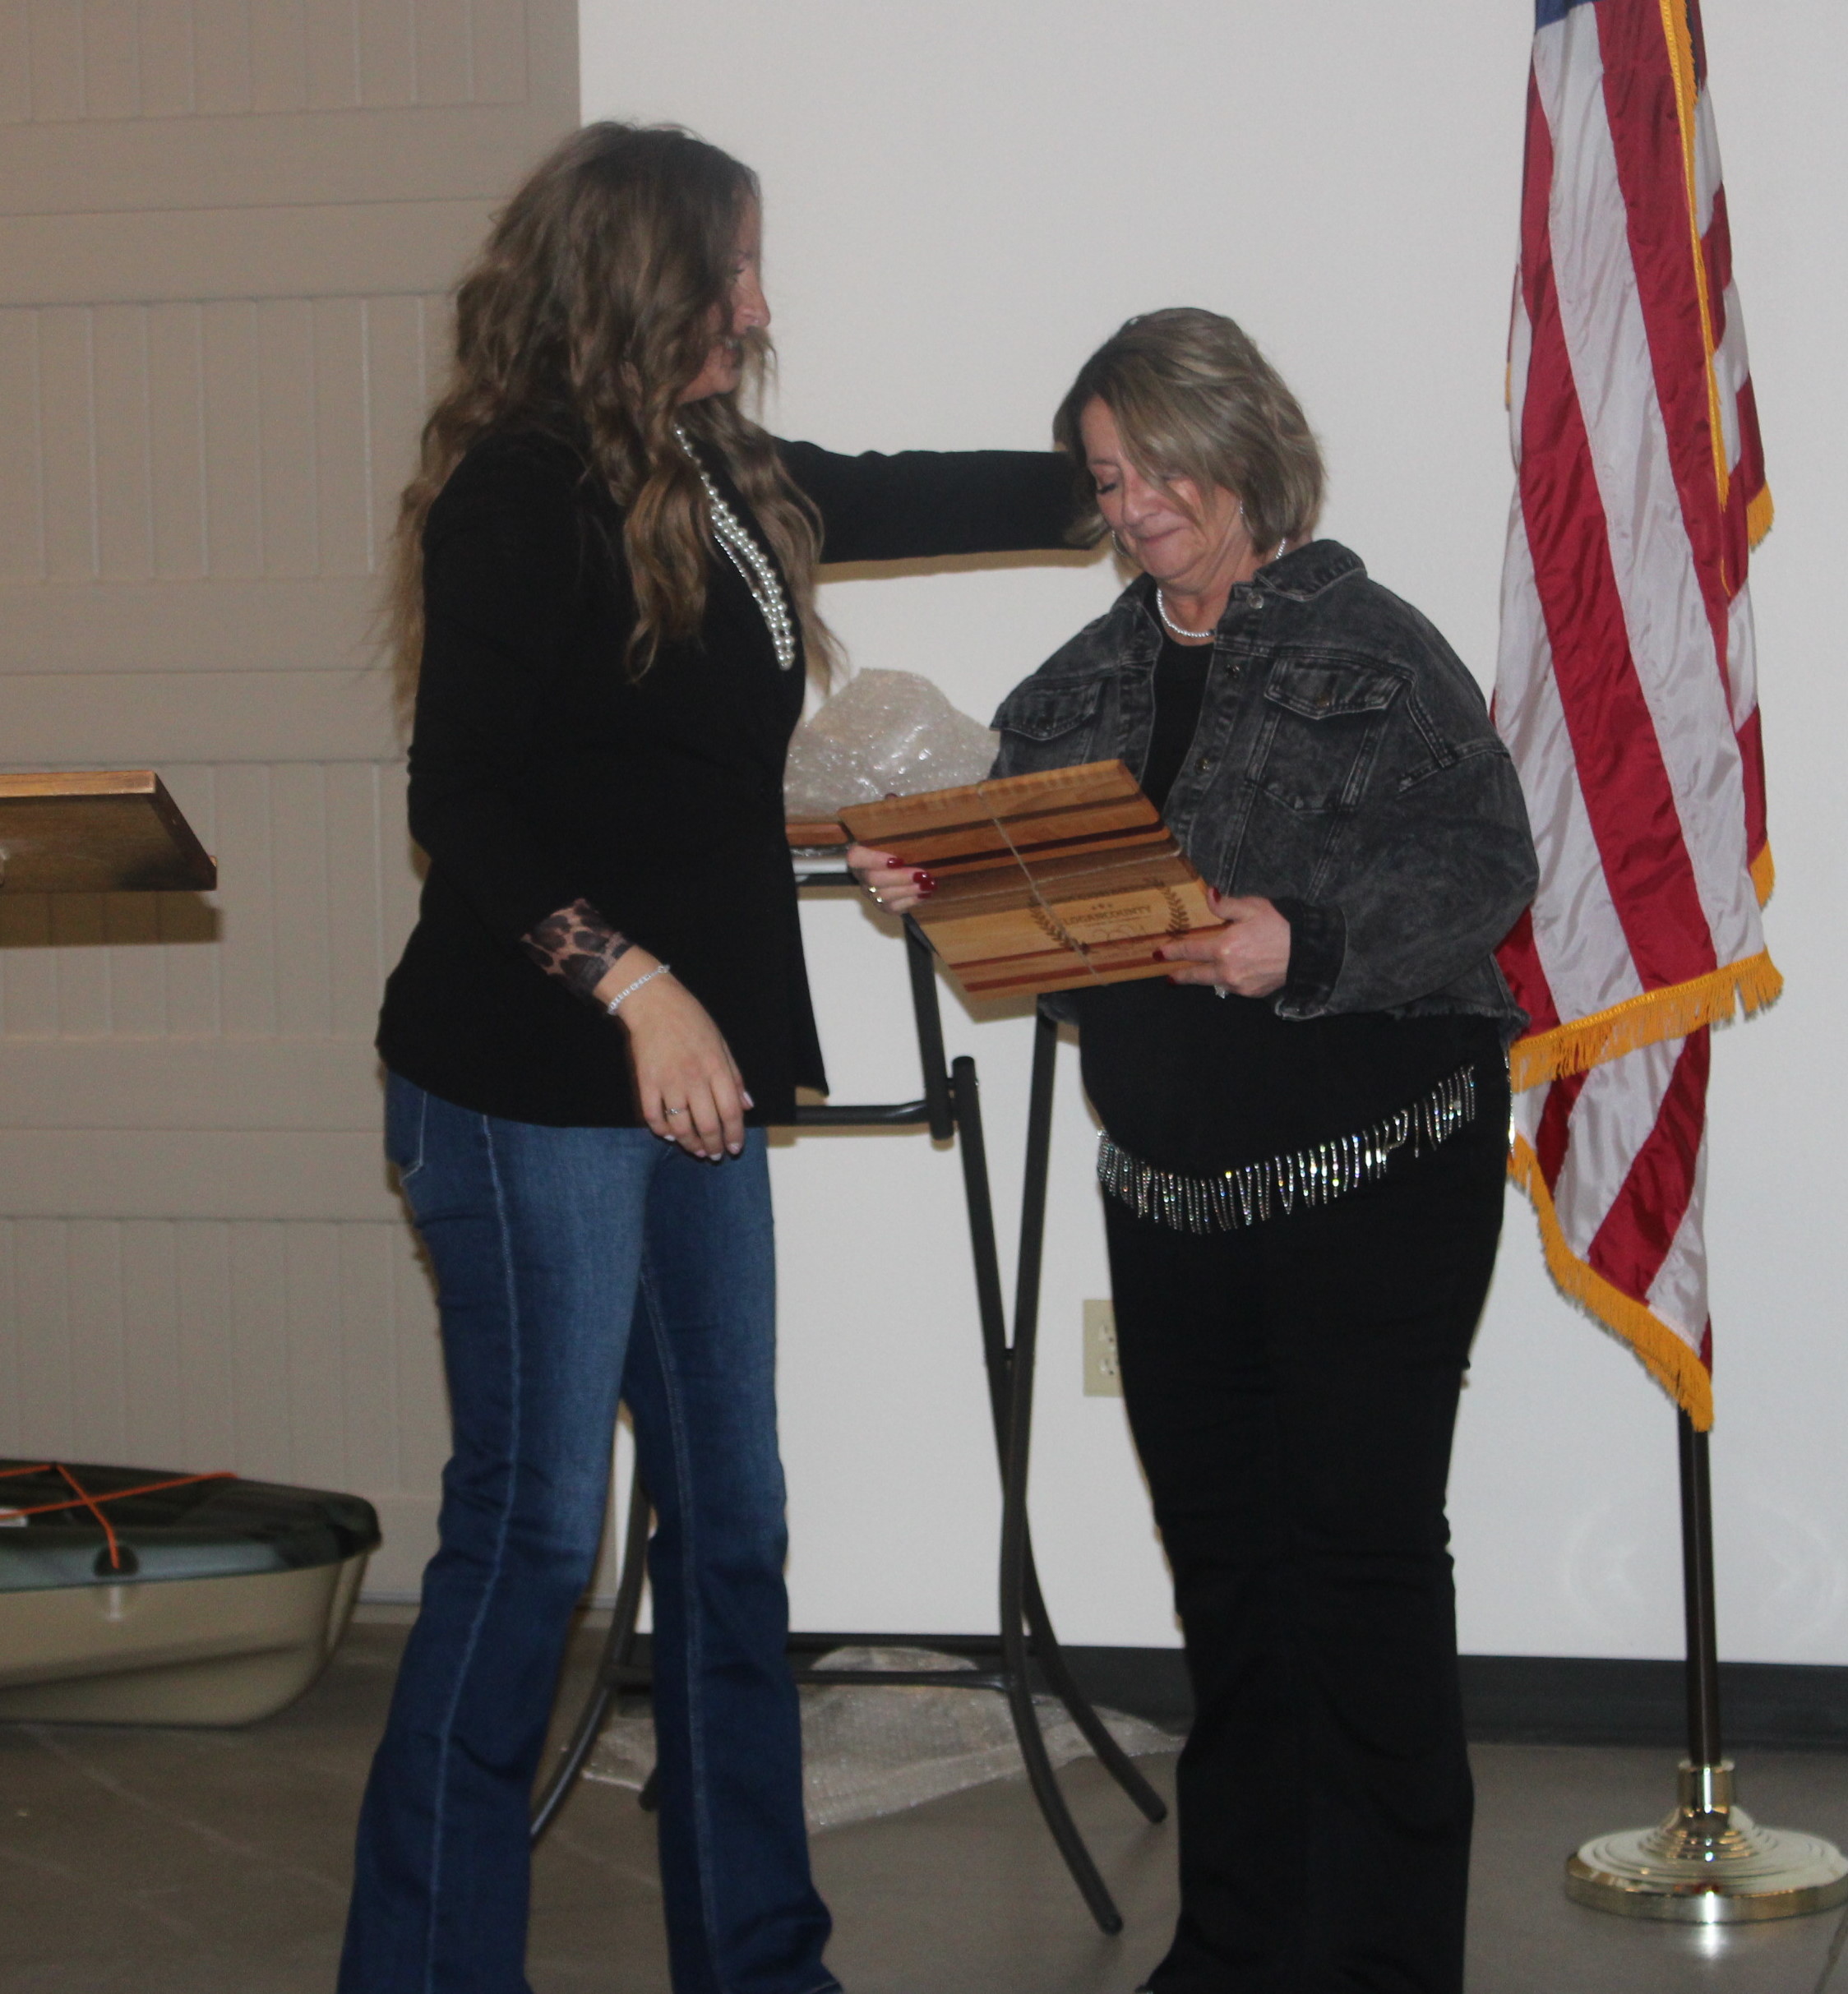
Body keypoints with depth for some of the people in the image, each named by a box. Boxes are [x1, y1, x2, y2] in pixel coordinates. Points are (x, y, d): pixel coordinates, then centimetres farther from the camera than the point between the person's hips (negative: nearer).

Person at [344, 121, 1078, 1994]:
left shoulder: (721, 483, 13)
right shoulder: (515, 501, -12)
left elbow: (914, 495, 29)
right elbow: (462, 804, -16)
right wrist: (627, 976, -24)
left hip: (692, 1078, 9)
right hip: (530, 1088, -8)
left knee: (728, 1526, 11)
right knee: (529, 1529, -5)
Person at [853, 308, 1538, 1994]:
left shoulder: (1374, 650, -8)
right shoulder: (1090, 680, 12)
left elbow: (1483, 863, -16)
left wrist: (1308, 941, -28)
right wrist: (931, 886, -4)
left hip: (1375, 1173, -6)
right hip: (1173, 1187, 7)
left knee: (1364, 1543, -2)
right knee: (1222, 1550, 13)